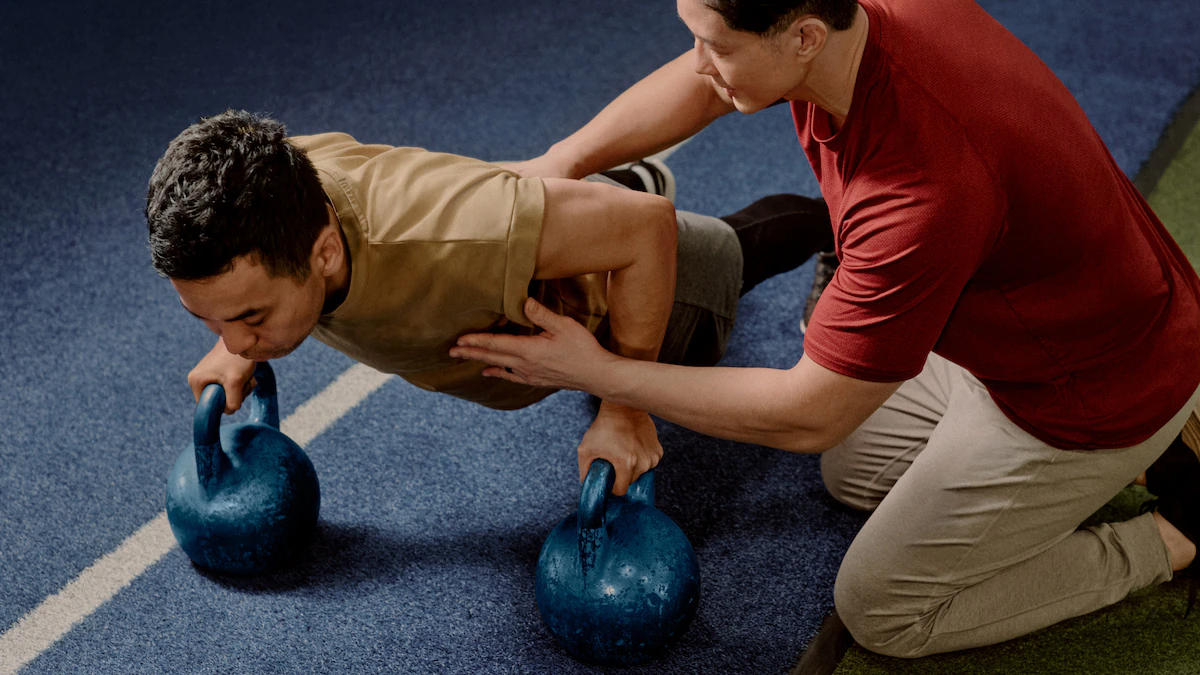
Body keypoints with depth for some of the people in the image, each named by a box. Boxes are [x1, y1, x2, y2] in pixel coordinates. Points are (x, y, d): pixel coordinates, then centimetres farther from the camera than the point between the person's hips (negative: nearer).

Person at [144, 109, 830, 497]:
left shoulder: (431, 241, -52)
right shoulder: (263, 190, -33)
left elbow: (646, 223, -41)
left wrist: (625, 410, -35)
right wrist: (239, 348, -13)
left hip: (633, 267, -4)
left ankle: (827, 214, 62)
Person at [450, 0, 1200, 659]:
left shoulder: (924, 194, -42)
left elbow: (808, 417, -29)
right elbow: (702, 82, 4)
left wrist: (597, 373, -23)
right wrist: (561, 161, -7)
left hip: (1091, 395, -8)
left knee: (882, 610, 6)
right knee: (854, 471, 25)